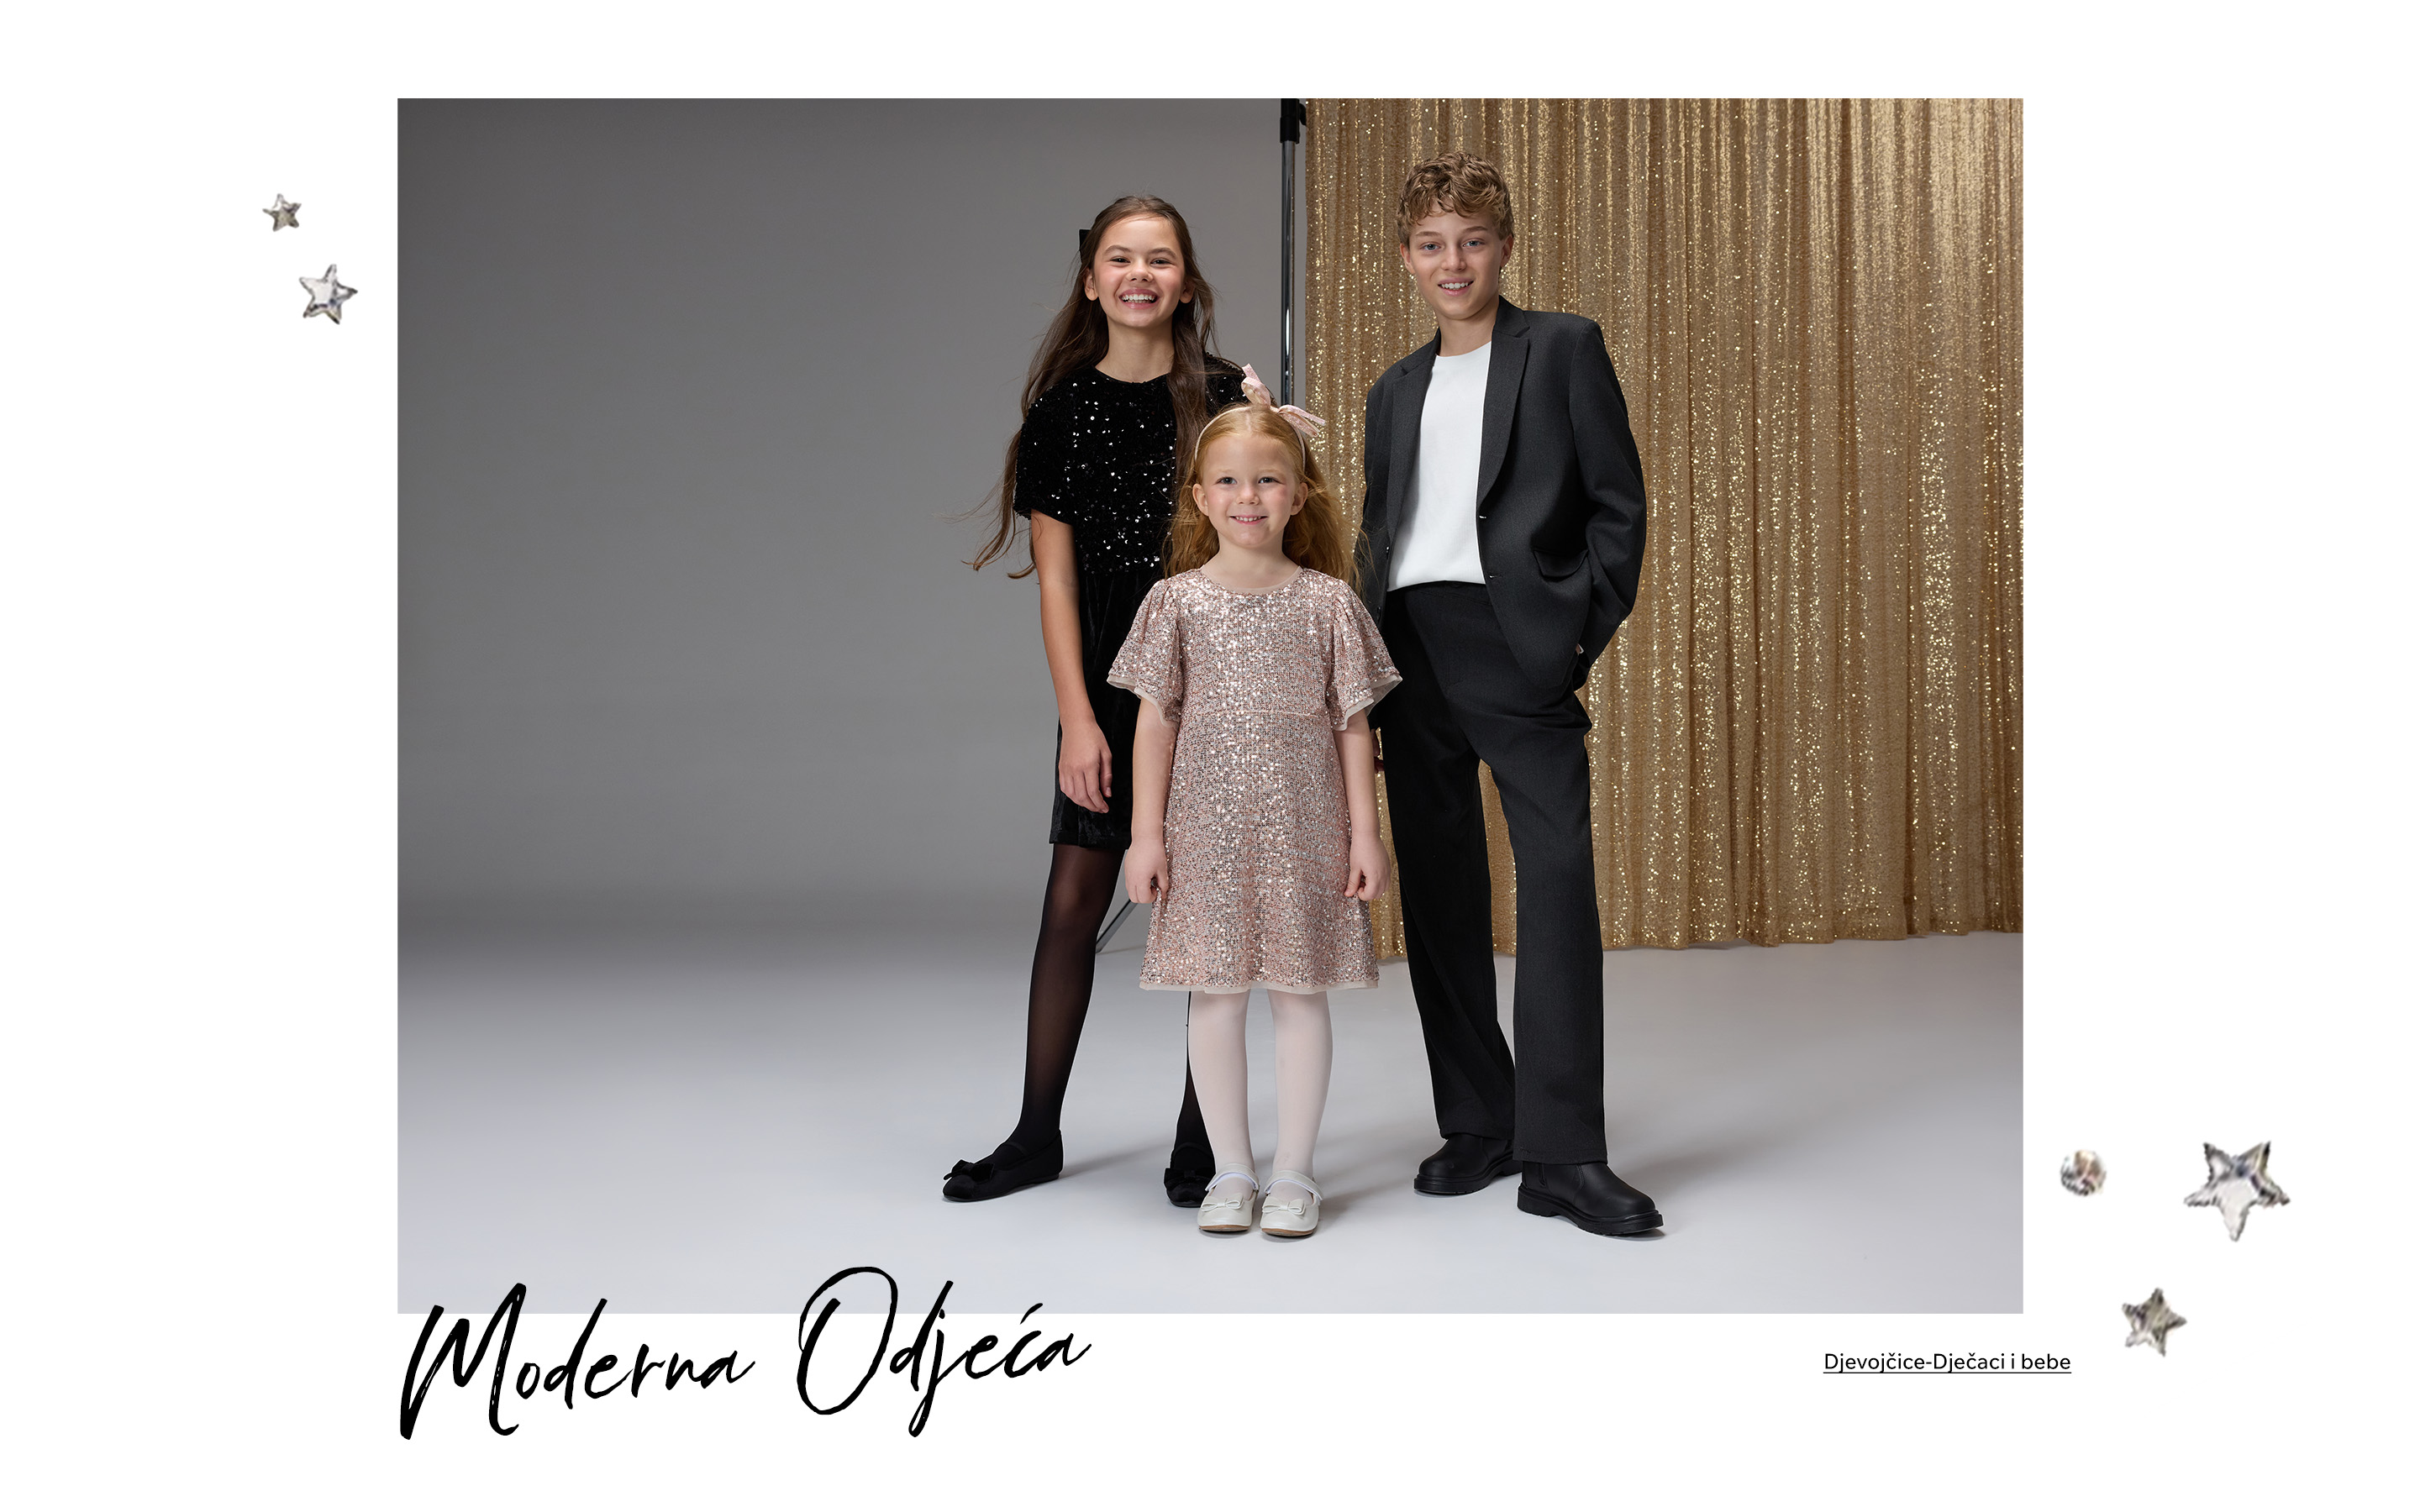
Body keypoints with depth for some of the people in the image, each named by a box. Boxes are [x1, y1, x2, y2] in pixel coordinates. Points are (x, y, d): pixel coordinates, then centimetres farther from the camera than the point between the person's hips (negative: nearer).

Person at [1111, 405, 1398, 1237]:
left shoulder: (1329, 601, 2)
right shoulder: (1176, 601, 2)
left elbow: (1352, 725, 4)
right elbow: (1155, 722, 3)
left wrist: (1365, 831, -1)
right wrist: (1146, 834, -1)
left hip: (1304, 830, 0)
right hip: (1206, 829, 0)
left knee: (1300, 994, 4)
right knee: (1213, 994, 5)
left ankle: (1294, 1172, 17)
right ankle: (1231, 1169, 19)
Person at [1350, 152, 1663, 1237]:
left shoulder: (1565, 348, 9)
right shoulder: (1395, 390, 22)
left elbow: (1619, 501, 3)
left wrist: (1583, 640, -6)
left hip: (1515, 639, -5)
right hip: (1409, 648, 5)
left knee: (1560, 872, -15)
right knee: (1437, 890, 5)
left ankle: (1561, 1154, -11)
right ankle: (1475, 1127, 14)